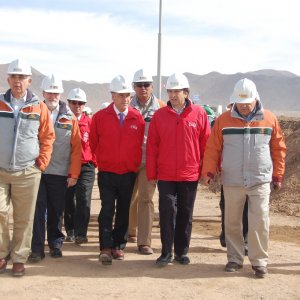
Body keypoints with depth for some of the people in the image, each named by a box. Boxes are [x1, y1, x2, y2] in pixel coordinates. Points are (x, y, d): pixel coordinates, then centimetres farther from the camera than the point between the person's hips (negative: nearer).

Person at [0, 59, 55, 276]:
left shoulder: (39, 107, 2)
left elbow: (47, 138, 5)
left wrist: (42, 163, -1)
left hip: (28, 173, -1)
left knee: (24, 219, 4)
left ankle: (19, 258, 16)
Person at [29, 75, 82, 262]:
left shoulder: (70, 118, 4)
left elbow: (76, 148, 3)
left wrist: (74, 174, -1)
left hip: (60, 173, 1)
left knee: (56, 211, 10)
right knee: (38, 210, -1)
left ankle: (55, 243, 26)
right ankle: (37, 248, 7)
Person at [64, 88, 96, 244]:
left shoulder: (90, 122, 1)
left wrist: (93, 161, 1)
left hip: (86, 167, -1)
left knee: (84, 199, -12)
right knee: (68, 200, 10)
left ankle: (81, 233, -9)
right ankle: (70, 231, 25)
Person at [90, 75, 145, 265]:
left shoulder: (138, 118, -1)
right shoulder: (100, 117, -3)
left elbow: (140, 143, 9)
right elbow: (94, 143, 6)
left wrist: (136, 162, 10)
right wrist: (101, 160, 10)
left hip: (129, 173, 2)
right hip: (107, 173, -2)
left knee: (124, 211, 10)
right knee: (107, 210, -8)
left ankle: (119, 246, 22)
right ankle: (106, 248, -3)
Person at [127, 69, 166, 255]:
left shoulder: (161, 108, -2)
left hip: (150, 159, -2)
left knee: (146, 198, -5)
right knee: (130, 197, 15)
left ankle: (144, 241, -1)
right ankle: (130, 231, 36)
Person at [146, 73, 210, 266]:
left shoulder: (199, 114, -1)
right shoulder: (159, 115, 1)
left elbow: (206, 144, 2)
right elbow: (152, 146, 2)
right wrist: (151, 174, 1)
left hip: (190, 175, 0)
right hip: (165, 176, 0)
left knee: (185, 215, 10)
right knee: (167, 213, 1)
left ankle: (182, 252, 23)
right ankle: (166, 252, 13)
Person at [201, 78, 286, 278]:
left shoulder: (270, 119, 1)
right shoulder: (224, 120, 0)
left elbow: (278, 149, 7)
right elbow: (213, 148, 2)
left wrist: (278, 175, 7)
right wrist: (209, 171, -5)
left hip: (260, 181, -1)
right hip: (232, 182, 1)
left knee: (260, 223, -2)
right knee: (232, 223, 9)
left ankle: (259, 261, 12)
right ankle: (235, 258, 23)